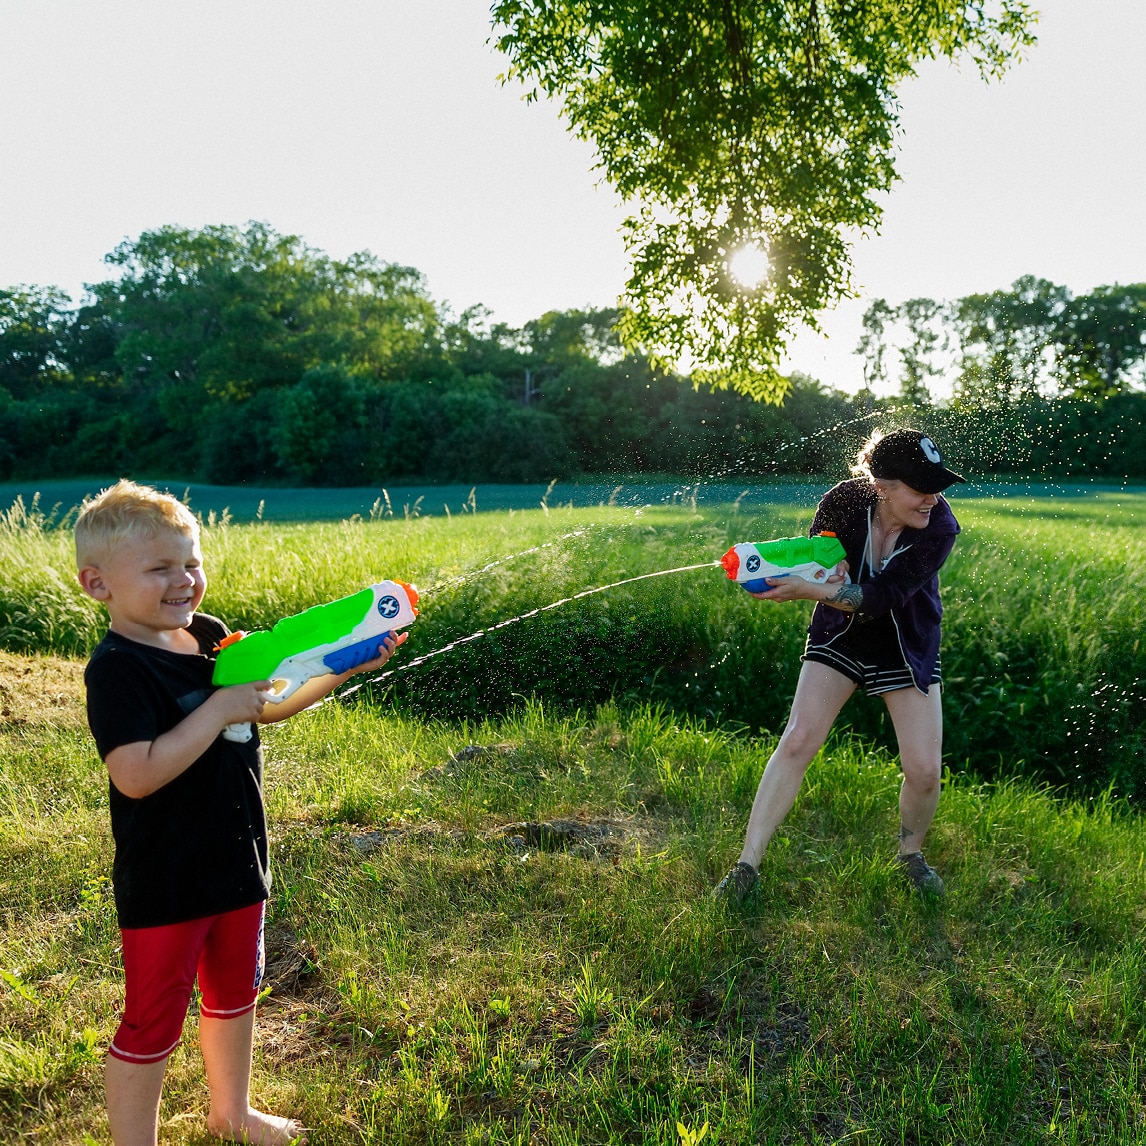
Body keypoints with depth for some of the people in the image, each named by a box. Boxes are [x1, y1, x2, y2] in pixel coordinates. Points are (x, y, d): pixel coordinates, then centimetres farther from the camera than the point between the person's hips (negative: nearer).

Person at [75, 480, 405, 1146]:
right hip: (163, 885, -8)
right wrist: (219, 709, -29)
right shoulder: (117, 668, -21)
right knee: (151, 1027, 9)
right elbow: (135, 775, -32)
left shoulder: (209, 635, 1)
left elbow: (269, 704, 13)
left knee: (235, 995, 26)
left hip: (236, 861, 8)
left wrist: (343, 667, 1)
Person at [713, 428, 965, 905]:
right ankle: (747, 865, -3)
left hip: (908, 650, 0)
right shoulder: (843, 501, -21)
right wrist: (828, 573, -27)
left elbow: (883, 598, -32)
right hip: (839, 638, 1)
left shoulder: (939, 526, -25)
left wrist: (810, 590, -44)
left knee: (924, 770, -7)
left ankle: (911, 853, 26)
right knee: (797, 742, -11)